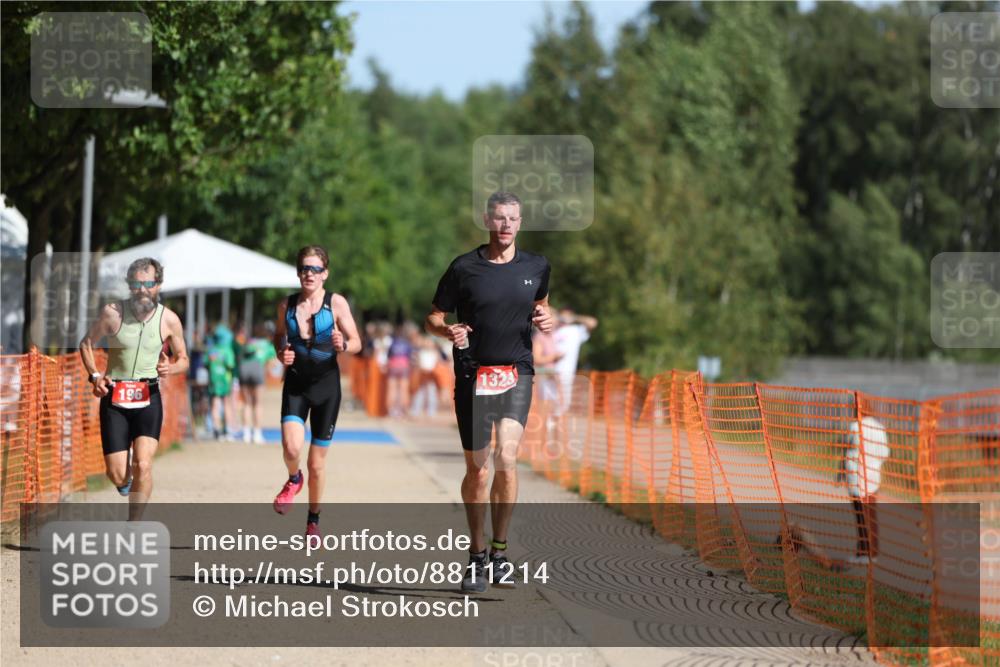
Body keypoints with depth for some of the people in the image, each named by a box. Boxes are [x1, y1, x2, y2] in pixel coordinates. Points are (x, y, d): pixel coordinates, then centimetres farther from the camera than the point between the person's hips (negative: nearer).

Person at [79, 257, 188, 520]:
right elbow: (86, 343, 10)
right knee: (117, 476, -2)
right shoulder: (112, 313, -7)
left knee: (143, 465, -19)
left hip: (148, 399, 0)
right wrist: (95, 375, -6)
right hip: (114, 399, 0)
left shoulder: (169, 320, -3)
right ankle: (128, 479, 37)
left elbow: (183, 359, 10)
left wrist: (170, 367, -13)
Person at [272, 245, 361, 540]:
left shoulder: (336, 303, -6)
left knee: (317, 463, 5)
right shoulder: (287, 305, 1)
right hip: (295, 384, 1)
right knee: (291, 447, -22)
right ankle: (293, 480, 13)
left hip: (326, 385, -1)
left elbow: (357, 343, -3)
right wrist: (281, 353, -4)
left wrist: (343, 345, -25)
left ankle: (313, 520, 25)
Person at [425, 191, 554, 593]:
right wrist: (448, 331, -17)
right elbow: (432, 319, 6)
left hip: (517, 374, 1)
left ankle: (500, 550, -5)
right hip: (473, 376, -1)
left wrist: (544, 318, 3)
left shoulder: (536, 267, 7)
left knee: (506, 458, -18)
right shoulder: (464, 268, -1)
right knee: (477, 471, 3)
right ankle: (477, 554, 20)